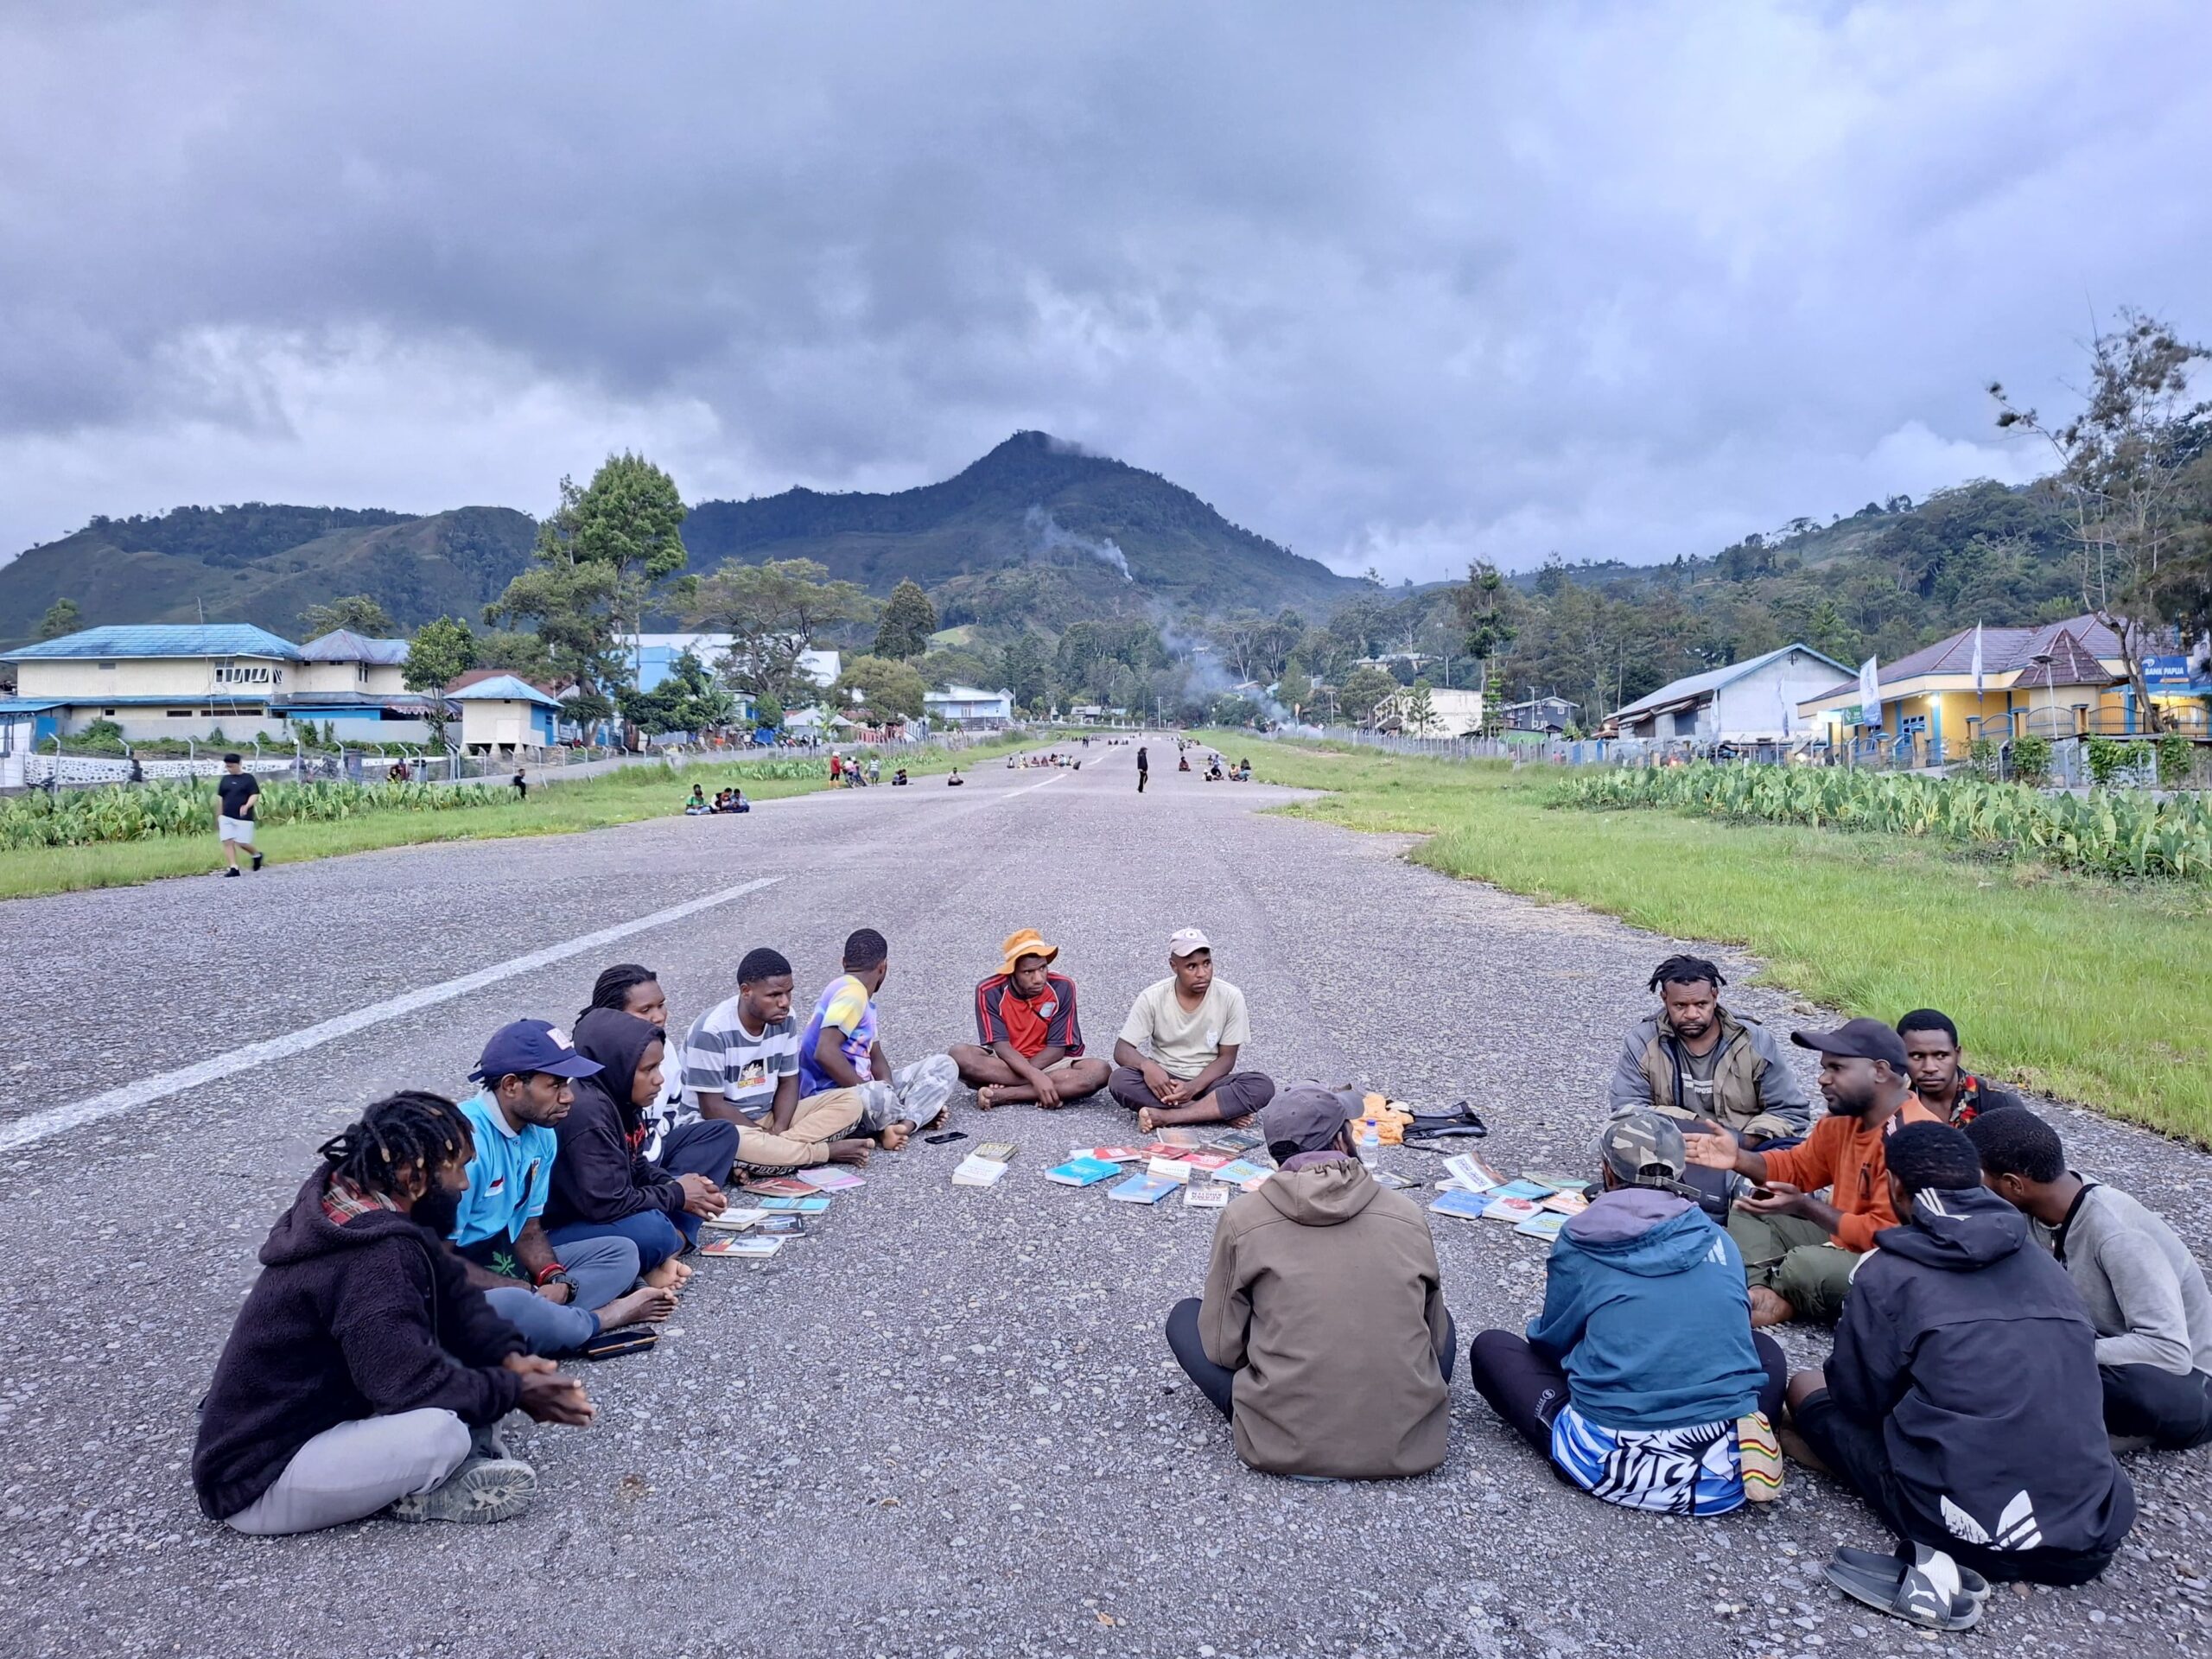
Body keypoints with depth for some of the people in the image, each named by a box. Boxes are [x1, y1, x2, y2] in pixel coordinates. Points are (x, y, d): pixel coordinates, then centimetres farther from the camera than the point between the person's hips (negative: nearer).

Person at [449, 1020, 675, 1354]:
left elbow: (528, 1230, 9)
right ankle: (601, 1317, -8)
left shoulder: (541, 1135, 3)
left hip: (508, 1267, 9)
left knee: (621, 1252, 6)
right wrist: (531, 1293, -19)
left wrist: (556, 1280, -12)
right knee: (513, 1306, -38)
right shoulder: (466, 1140, -24)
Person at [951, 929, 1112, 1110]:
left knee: (1100, 1071, -28)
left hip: (1048, 1064, 1)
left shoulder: (1062, 988, -12)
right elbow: (1001, 1047, -18)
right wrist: (1035, 1076, -34)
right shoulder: (990, 991, -14)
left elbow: (1057, 1048, -10)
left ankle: (1002, 1095, -29)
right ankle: (1058, 1088, -30)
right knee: (960, 1054, -32)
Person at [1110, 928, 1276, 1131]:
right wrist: (1147, 1065, -32)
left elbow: (1226, 1058, -6)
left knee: (1263, 1085, -29)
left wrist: (1194, 1087, -23)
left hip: (1209, 1081, 0)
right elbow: (1122, 1050, -9)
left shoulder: (1230, 997, -10)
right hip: (1165, 1081, 0)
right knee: (1119, 1080, -31)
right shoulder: (1152, 997, -9)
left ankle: (1165, 1116, -31)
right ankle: (1218, 1111, -27)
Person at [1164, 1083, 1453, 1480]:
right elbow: (1436, 1338, 12)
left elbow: (1222, 1350, 1)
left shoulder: (1242, 1218, -3)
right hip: (1407, 1444, 2)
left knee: (1185, 1316, 19)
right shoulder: (1408, 1215, 2)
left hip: (1286, 1446, -2)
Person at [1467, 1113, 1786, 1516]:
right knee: (1763, 1347, 33)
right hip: (1725, 1470, 2)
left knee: (1491, 1347, 18)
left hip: (1617, 1460, -2)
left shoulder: (1581, 1241, 1)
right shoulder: (1719, 1240, 9)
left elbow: (1552, 1341, 12)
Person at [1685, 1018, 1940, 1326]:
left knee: (1804, 1265, -33)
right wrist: (1738, 1158, -5)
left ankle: (1780, 1301, 0)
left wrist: (1805, 1206, -26)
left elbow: (1884, 1235, -30)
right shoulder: (1845, 1117, 2)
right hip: (1845, 1240, 10)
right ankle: (1763, 1293, -16)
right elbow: (1796, 1166, 13)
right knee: (1749, 1211, 7)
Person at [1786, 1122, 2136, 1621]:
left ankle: (1937, 1558, -3)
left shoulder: (1890, 1271, -6)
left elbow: (1859, 1399, 2)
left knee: (1807, 1387, 16)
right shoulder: (2046, 1266, 11)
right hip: (2092, 1537, 5)